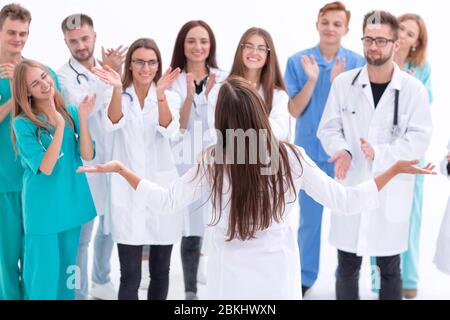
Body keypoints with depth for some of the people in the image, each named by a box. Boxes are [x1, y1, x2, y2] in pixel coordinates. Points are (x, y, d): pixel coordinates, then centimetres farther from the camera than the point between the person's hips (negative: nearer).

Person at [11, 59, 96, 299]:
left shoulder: (71, 112, 1)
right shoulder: (23, 124, -12)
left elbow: (87, 156, -7)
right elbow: (45, 168, -19)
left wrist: (82, 118, -18)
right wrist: (60, 127, -27)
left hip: (72, 202, 4)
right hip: (43, 208, -4)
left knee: (67, 268, 17)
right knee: (44, 272, 3)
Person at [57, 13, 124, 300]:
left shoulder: (107, 68, 7)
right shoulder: (63, 76, -10)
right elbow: (81, 109, -27)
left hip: (111, 160, 6)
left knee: (110, 225, 21)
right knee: (81, 233, 0)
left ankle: (101, 281, 41)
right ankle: (79, 293, 15)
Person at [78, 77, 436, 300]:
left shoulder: (213, 160, -13)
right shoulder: (292, 157, -11)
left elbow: (165, 202, -7)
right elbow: (344, 201, -7)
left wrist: (120, 168, 4)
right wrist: (395, 169, 1)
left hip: (231, 280, 0)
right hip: (278, 277, 1)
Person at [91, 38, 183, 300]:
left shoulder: (170, 97, 5)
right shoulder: (120, 96, 4)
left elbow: (169, 130, -14)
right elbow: (113, 124, -17)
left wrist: (160, 94, -30)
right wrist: (117, 89, -34)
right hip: (128, 190, -1)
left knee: (161, 270, 10)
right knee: (130, 274, -3)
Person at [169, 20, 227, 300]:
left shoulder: (224, 79, 5)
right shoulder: (173, 81, 3)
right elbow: (177, 127, -3)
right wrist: (189, 96, -18)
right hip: (187, 164, 0)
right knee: (191, 232, 0)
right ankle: (191, 291, 13)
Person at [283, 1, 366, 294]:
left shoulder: (358, 63, -3)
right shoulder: (298, 61, -3)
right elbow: (295, 111, -6)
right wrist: (312, 79, -20)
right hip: (310, 151, 0)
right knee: (309, 218, 10)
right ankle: (305, 277, 23)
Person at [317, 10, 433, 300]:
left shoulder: (413, 89, -6)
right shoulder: (344, 82, 0)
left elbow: (419, 140, -9)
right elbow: (328, 128, 3)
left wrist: (380, 154, -24)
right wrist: (342, 151, -18)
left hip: (391, 191, -1)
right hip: (351, 188, 2)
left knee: (390, 269, 11)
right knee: (347, 266, 13)